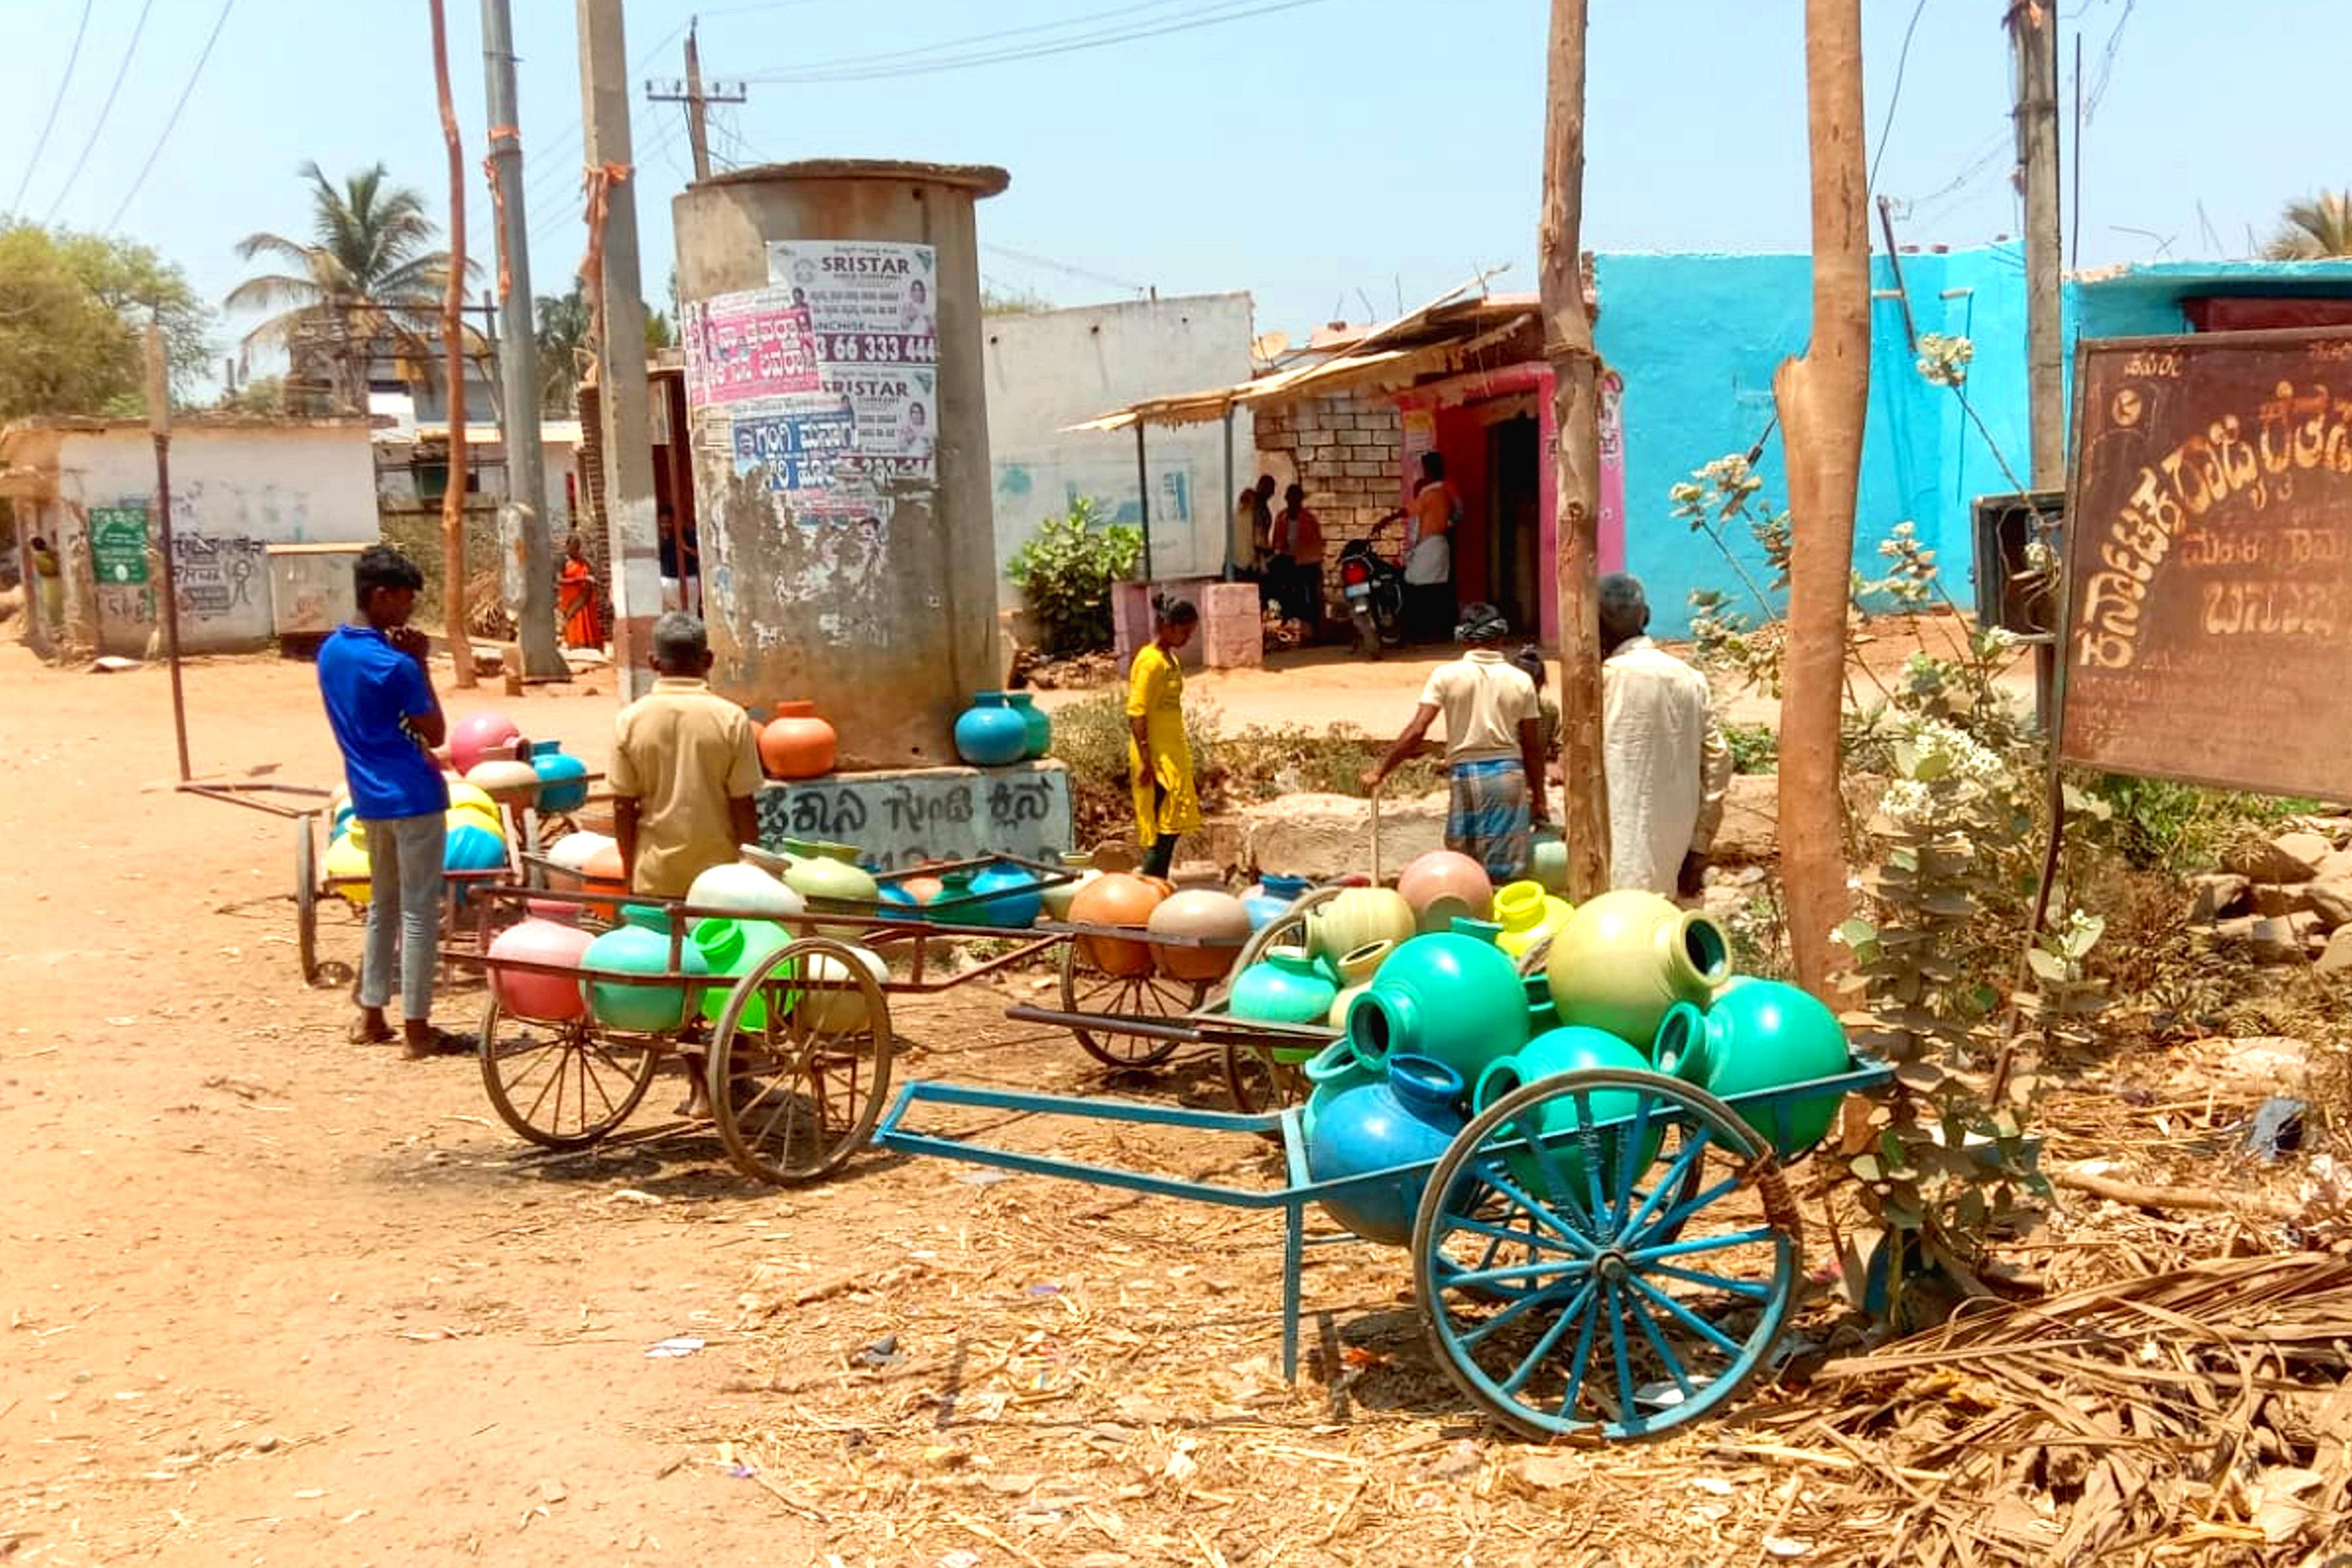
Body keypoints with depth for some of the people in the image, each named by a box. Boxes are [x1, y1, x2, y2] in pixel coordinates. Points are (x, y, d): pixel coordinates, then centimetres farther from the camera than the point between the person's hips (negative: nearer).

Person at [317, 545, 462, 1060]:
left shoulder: (330, 651, 6)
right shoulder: (393, 666, -18)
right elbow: (436, 734, -9)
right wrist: (421, 664, -7)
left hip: (369, 795, 8)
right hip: (412, 796, -8)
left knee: (383, 905, 19)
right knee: (419, 913, -1)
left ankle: (370, 1017, 23)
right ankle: (416, 1028, 3)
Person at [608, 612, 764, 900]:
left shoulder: (630, 720, -5)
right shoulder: (731, 719, -9)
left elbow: (623, 807, -1)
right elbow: (743, 806, -7)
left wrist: (630, 870, 10)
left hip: (654, 876, 1)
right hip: (718, 871, -1)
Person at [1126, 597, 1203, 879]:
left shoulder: (1170, 660, 14)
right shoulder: (1150, 662, -14)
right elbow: (1136, 714, -19)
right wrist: (1145, 761, -22)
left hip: (1173, 757, 9)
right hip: (1157, 760, -9)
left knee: (1171, 828, 9)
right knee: (1165, 829, -10)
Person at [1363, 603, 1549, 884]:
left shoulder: (1447, 676, -2)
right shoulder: (1520, 681, 2)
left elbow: (1416, 732, -8)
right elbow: (1533, 747, 5)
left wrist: (1380, 772, 0)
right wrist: (1538, 797, 14)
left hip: (1464, 774, -1)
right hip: (1509, 774, 1)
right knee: (1506, 871, 5)